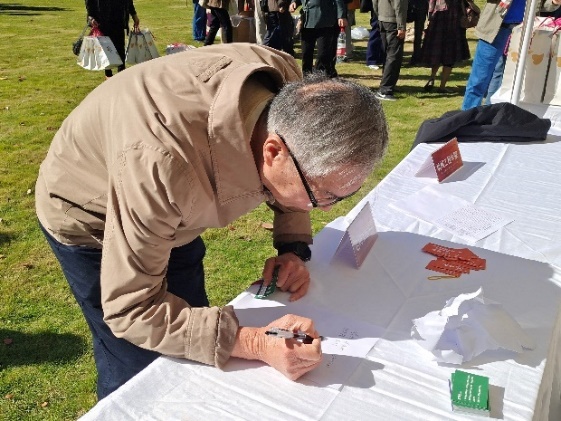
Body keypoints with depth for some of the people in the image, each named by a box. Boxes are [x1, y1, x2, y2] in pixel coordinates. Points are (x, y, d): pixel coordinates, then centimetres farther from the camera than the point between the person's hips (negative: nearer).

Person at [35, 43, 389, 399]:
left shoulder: (292, 88, -26)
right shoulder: (162, 164, -45)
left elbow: (294, 172, -4)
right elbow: (130, 309, -34)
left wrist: (294, 247, -17)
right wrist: (254, 342, -42)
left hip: (167, 207, 6)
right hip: (89, 220, -5)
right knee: (139, 375, -1)